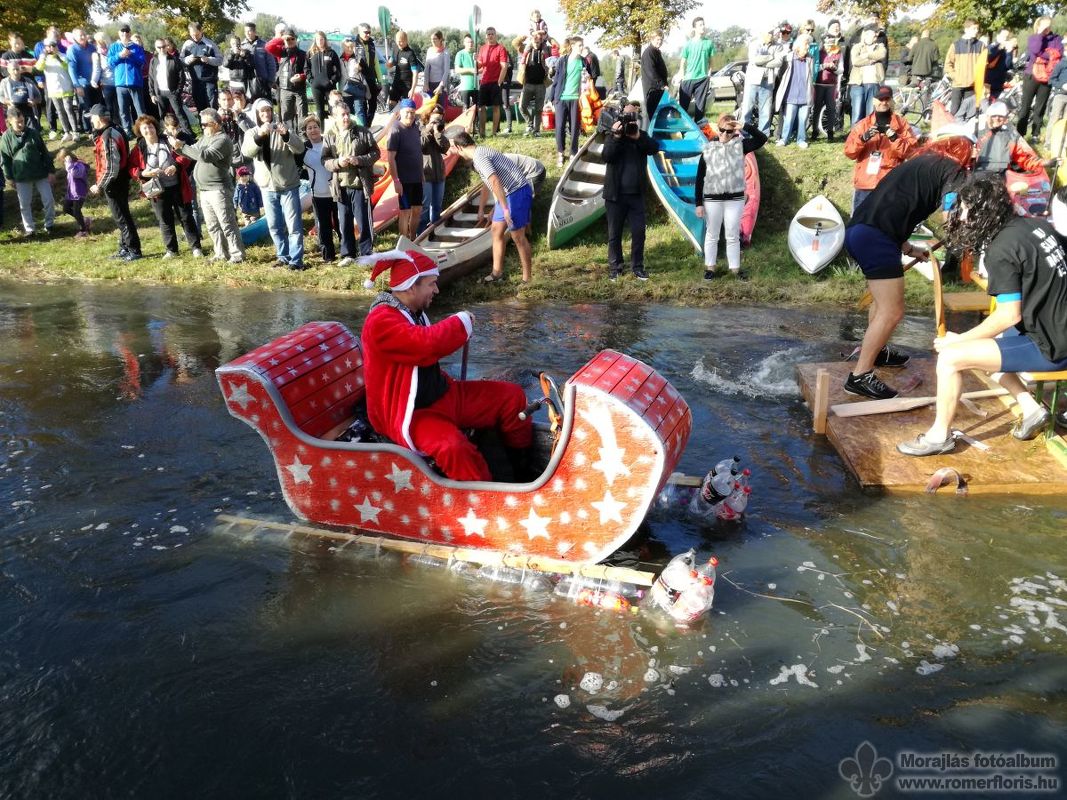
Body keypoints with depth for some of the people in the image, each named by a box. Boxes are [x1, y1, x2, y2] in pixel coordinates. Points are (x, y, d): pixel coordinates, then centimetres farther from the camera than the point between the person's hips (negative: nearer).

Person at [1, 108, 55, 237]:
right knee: (24, 204, 5)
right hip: (21, 177, 0)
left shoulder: (33, 133, -1)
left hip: (40, 173, 0)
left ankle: (49, 225, 21)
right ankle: (29, 228, 19)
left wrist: (50, 172, 2)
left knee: (48, 200, 1)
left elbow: (45, 153, 4)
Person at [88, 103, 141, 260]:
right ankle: (124, 249, 26)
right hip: (119, 182, 10)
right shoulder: (112, 131, 8)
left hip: (114, 184, -10)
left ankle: (134, 250, 6)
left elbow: (111, 168, -23)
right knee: (121, 215, 16)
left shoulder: (108, 137, -22)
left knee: (121, 217, -1)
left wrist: (99, 186, -17)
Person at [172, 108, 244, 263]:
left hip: (218, 190, -9)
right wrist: (178, 146, 2)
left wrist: (182, 146, -17)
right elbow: (193, 152, 20)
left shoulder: (222, 139, -12)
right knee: (212, 225, 12)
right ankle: (221, 253, 20)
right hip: (204, 190, 9)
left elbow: (205, 155, -23)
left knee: (227, 223, -7)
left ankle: (237, 254, -2)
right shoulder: (204, 138, 16)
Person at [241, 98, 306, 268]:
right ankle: (283, 256, 23)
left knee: (293, 225, -5)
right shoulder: (252, 133, 3)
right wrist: (260, 135, -34)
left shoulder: (282, 129, -1)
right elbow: (246, 152, -17)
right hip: (267, 187, 3)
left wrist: (287, 135, -34)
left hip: (288, 186, -3)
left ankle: (296, 259, -1)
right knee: (275, 226, 11)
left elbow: (300, 148, -15)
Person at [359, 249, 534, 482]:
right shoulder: (380, 321, -21)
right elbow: (428, 343, -34)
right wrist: (461, 322, -17)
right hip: (410, 414, -10)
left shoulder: (413, 311, 9)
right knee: (455, 448, -39)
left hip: (443, 395, 10)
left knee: (511, 396, 6)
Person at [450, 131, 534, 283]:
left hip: (518, 192, -10)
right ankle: (497, 273, 23)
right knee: (497, 229, 15)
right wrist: (481, 210, 35)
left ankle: (528, 279, 2)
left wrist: (505, 209, -29)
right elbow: (486, 184, 29)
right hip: (508, 193, 10)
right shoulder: (481, 152, 17)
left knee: (518, 236, -5)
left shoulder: (479, 157, -16)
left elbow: (495, 181, -28)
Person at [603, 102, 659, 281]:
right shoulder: (612, 138, 4)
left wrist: (637, 136, -24)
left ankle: (637, 267, 10)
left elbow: (655, 148, -12)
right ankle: (615, 268, 13)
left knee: (639, 232, 0)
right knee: (614, 234, 4)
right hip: (615, 194, -1)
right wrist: (616, 136, -24)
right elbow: (606, 156, -15)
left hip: (636, 194, 2)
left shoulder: (642, 137, 8)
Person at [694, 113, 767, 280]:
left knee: (733, 236, 8)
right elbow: (699, 178, 0)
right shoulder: (708, 149, -1)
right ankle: (710, 267, 21)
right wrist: (698, 203, -4)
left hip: (735, 199, 0)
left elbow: (762, 139, -9)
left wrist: (745, 127, -17)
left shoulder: (739, 145, 1)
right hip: (712, 199, 0)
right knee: (712, 235, 10)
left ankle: (735, 268, 17)